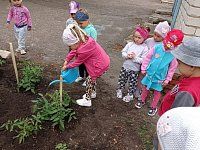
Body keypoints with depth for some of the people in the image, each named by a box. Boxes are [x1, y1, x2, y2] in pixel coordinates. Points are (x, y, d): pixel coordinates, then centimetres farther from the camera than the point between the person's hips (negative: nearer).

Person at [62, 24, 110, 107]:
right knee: (92, 78, 25)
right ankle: (92, 93, 47)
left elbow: (77, 62, -13)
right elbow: (74, 51, 9)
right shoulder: (84, 39, -6)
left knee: (89, 80, 6)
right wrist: (67, 60, 6)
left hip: (100, 66, -9)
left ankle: (87, 100, 21)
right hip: (103, 60, 9)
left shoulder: (83, 50, -31)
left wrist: (67, 66, 2)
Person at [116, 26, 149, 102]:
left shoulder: (144, 48, -13)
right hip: (125, 66, 4)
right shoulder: (130, 44, -2)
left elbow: (143, 60, -18)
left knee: (132, 83, 10)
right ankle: (120, 90, 42)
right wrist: (127, 56, -18)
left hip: (134, 69, -4)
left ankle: (130, 95, 30)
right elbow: (123, 52, 1)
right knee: (122, 79, 18)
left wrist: (135, 57, -26)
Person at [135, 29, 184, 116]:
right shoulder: (157, 47, -14)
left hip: (159, 78, -2)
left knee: (157, 92, 13)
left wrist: (167, 79, -2)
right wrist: (144, 68, -1)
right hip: (149, 73, 2)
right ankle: (142, 101, 44)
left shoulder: (174, 55, -16)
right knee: (145, 88, 19)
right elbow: (148, 57, -4)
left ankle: (153, 107, 33)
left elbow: (172, 69, -6)